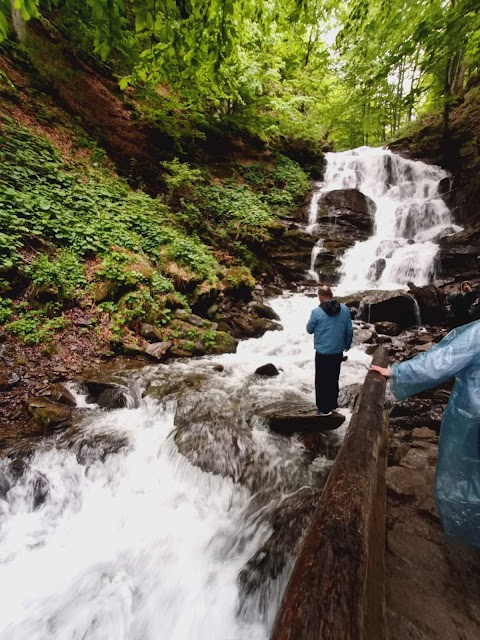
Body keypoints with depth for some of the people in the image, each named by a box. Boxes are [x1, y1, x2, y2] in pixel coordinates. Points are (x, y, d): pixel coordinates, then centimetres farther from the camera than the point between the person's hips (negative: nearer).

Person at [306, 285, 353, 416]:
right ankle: (333, 404, 34)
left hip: (322, 352, -4)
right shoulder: (344, 309, -4)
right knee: (334, 379, 21)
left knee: (322, 381, 10)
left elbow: (309, 330, -2)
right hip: (338, 351, 5)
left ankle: (324, 409, 18)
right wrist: (347, 344, 18)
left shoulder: (317, 312, -16)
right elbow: (349, 330, 3)